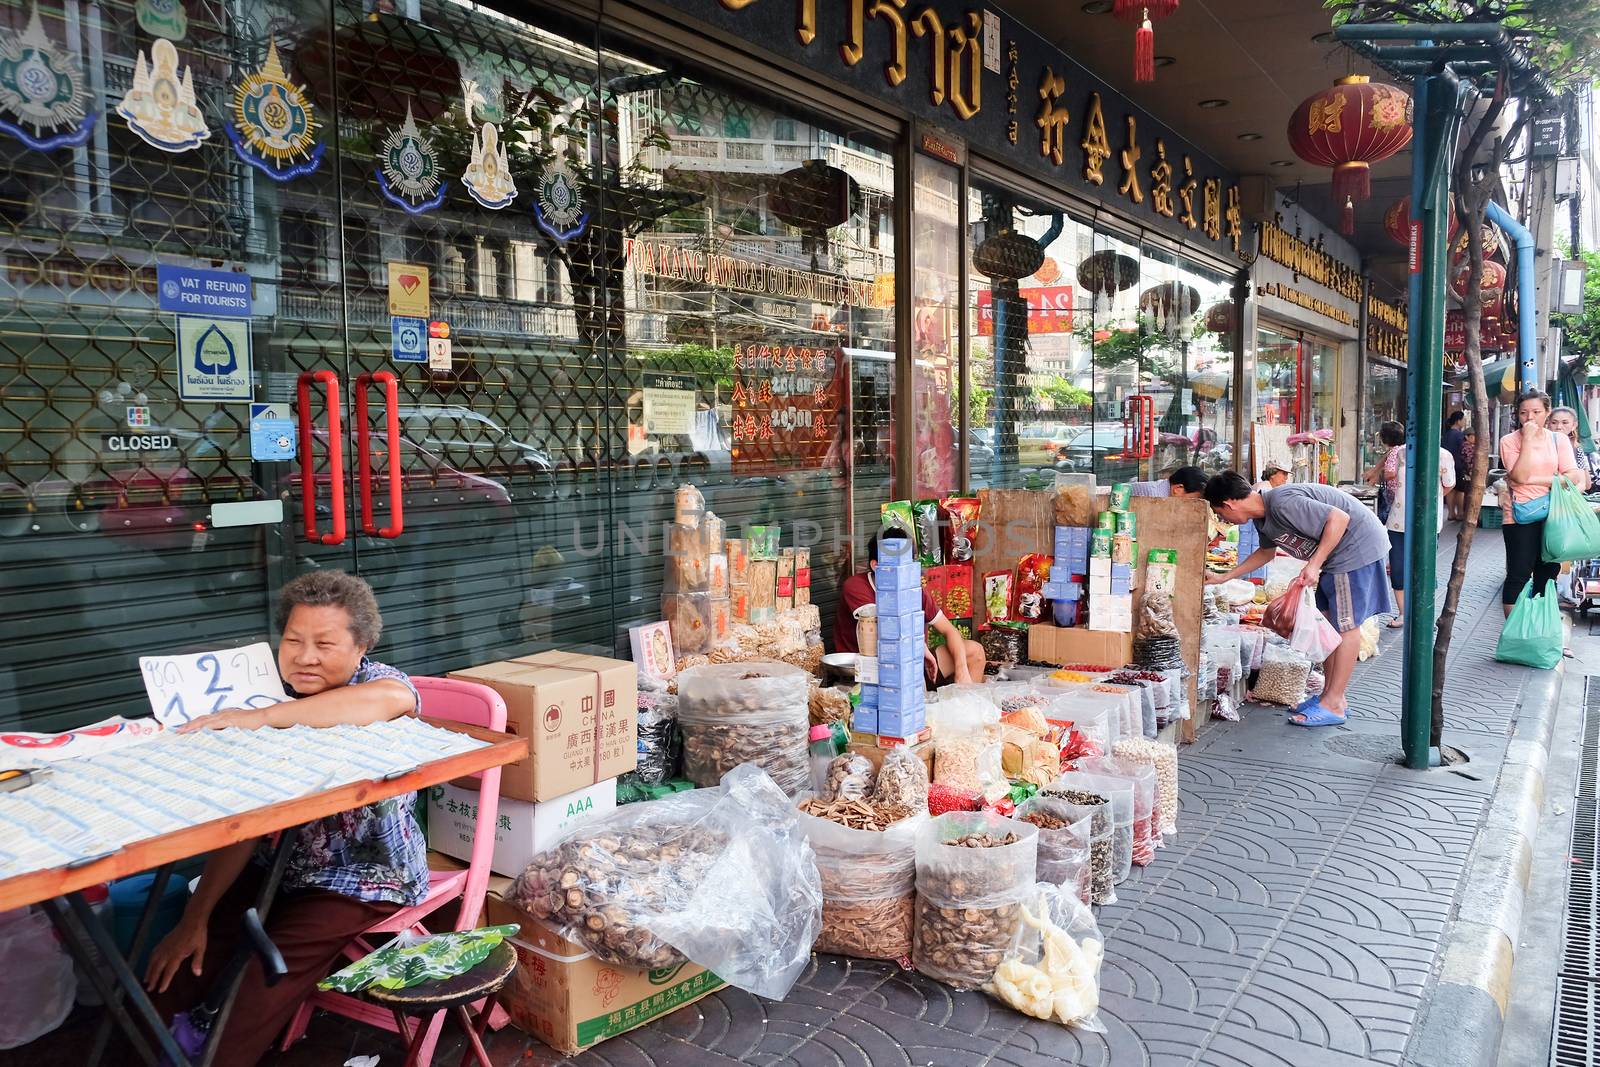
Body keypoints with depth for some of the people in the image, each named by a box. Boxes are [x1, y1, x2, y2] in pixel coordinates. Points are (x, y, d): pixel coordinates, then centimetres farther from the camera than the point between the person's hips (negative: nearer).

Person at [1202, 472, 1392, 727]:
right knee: (1329, 620, 12)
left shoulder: (1283, 504, -27)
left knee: (1346, 624, -6)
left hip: (1358, 545, -10)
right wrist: (1224, 578, 22)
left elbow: (1339, 518, -28)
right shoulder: (1262, 518, 5)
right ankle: (1331, 694, 18)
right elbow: (1267, 551, 24)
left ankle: (1333, 705, -2)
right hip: (1338, 551, 10)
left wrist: (1314, 564, -27)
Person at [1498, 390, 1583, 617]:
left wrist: (1533, 480, -14)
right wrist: (1528, 438, -17)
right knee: (1518, 575, -4)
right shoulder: (1509, 441, -4)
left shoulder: (1559, 440, 5)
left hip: (1552, 515, 4)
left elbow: (1571, 477, -5)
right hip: (1520, 516, -4)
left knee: (1548, 573, 12)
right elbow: (1520, 476, -17)